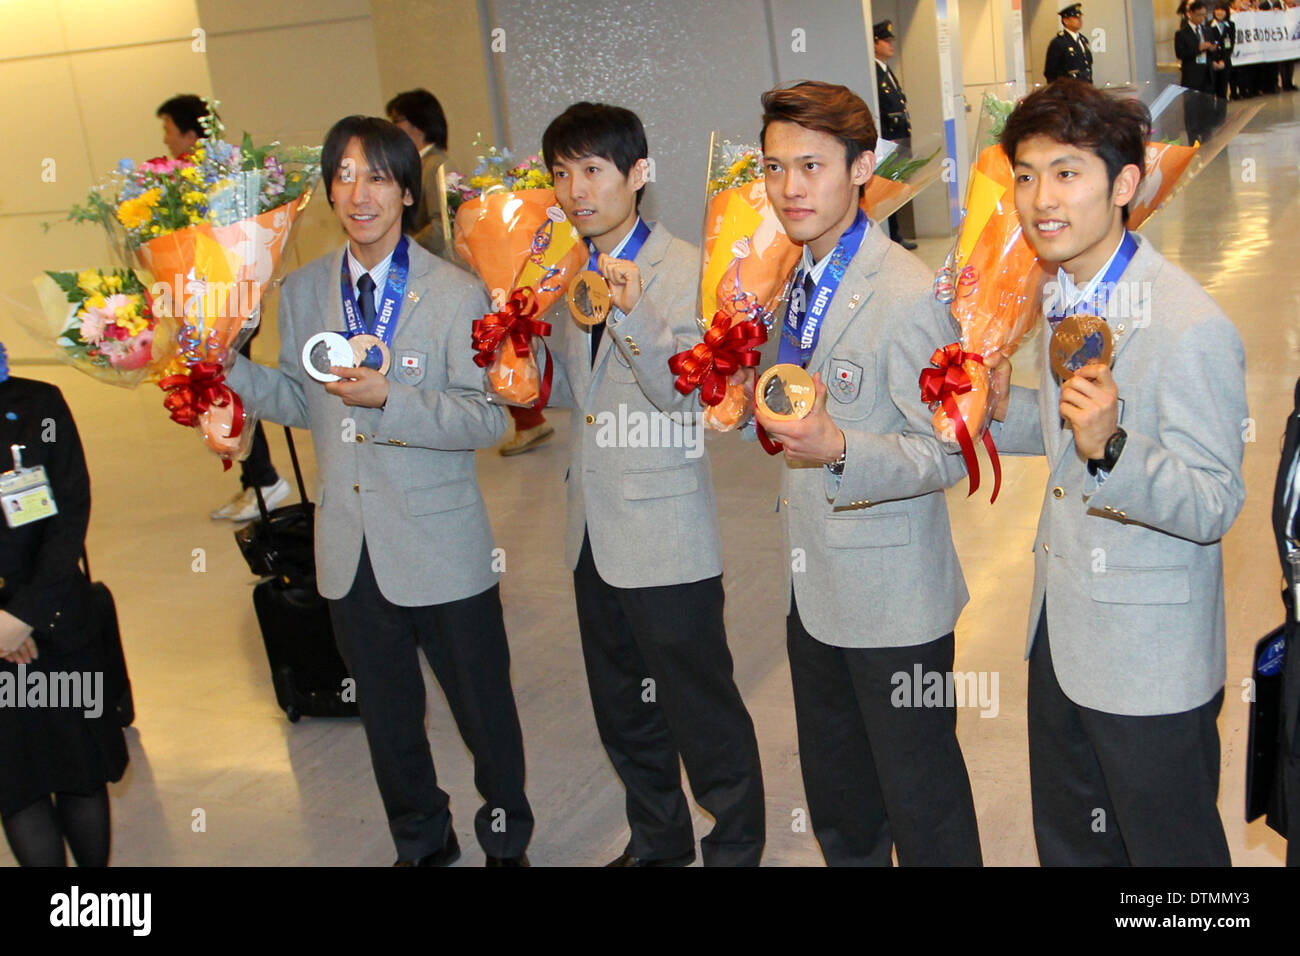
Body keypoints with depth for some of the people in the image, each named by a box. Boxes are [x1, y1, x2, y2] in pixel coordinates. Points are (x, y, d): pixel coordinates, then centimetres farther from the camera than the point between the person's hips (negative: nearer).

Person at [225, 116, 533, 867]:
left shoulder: (457, 294, -11)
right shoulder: (304, 292, 3)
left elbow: (488, 419, -15)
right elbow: (302, 403, 11)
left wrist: (388, 398, -28)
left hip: (442, 550, -4)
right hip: (352, 552, 4)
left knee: (483, 706, 11)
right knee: (386, 713, 20)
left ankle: (506, 840, 37)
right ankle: (422, 842, 43)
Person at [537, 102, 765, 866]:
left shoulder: (687, 270, -11)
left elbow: (677, 388, -20)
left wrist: (632, 314, -37)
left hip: (667, 535, -7)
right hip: (595, 531, 7)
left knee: (701, 705, 3)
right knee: (621, 709, 19)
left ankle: (736, 846, 24)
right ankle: (659, 840, 38)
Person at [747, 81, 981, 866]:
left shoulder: (909, 294, -20)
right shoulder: (795, 279, 7)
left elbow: (947, 453, -21)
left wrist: (839, 449, -35)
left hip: (894, 597, -8)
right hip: (815, 590, 8)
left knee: (923, 802, 9)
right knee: (836, 799, 23)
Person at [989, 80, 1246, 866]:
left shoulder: (1191, 328, -24)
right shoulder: (1062, 295, 4)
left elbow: (1216, 505, -23)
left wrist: (1111, 448, -40)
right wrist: (1005, 409, -3)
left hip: (1150, 660, -8)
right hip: (1062, 627, 8)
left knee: (1168, 847, 13)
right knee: (1069, 842, 24)